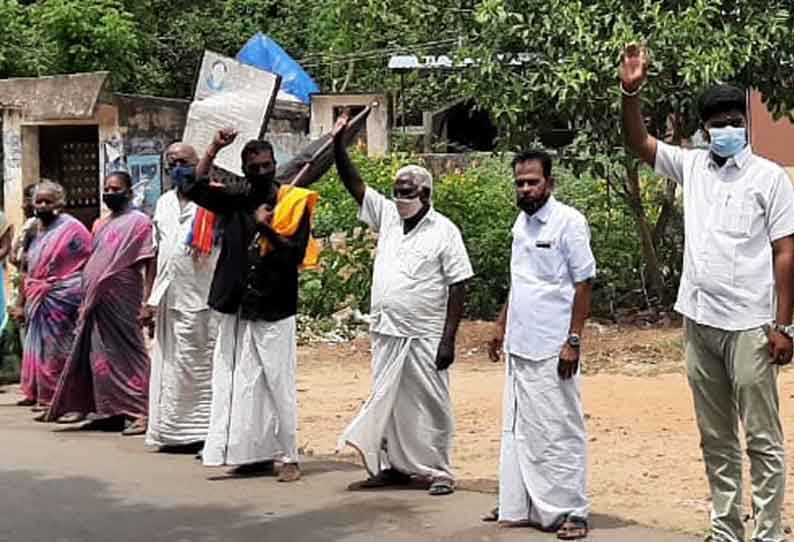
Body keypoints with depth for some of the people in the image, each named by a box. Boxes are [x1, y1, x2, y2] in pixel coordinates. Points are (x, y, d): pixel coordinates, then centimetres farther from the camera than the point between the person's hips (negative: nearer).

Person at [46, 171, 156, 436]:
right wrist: (85, 300, 15)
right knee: (100, 354, 8)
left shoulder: (139, 222, -4)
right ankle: (110, 411, 16)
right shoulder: (100, 224, 19)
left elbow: (150, 265, -10)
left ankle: (142, 412, -7)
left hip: (122, 302, -7)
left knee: (127, 354, -8)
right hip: (96, 302, 7)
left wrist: (147, 303, -18)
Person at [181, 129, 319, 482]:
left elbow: (296, 254, -8)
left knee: (278, 384, -4)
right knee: (242, 383, 6)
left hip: (274, 310, -4)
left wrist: (266, 228, -17)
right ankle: (256, 453, 14)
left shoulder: (294, 204, -1)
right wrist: (213, 150, -3)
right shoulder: (235, 201, 10)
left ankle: (288, 457, 2)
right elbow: (193, 189, 3)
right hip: (237, 308, 4)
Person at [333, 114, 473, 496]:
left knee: (429, 405, 1)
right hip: (387, 334, 6)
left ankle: (438, 471, 11)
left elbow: (458, 287, -10)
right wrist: (338, 145, -9)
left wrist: (448, 339, -14)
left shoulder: (444, 231, -8)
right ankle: (394, 465, 23)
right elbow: (354, 184, 5)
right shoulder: (387, 216, 8)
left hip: (425, 337, -6)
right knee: (387, 401, 12)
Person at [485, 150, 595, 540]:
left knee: (559, 433, -2)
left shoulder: (569, 222, -10)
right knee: (519, 431, 11)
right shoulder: (521, 223, 13)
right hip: (519, 346, 8)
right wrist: (501, 326, 20)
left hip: (551, 350, -8)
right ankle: (523, 507, 20)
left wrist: (573, 340, -17)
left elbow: (584, 283, -12)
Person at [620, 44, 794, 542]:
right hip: (699, 322, 5)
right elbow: (638, 143, 12)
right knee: (716, 439, 11)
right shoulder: (691, 166, 9)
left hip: (749, 326, -5)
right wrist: (631, 92, -5)